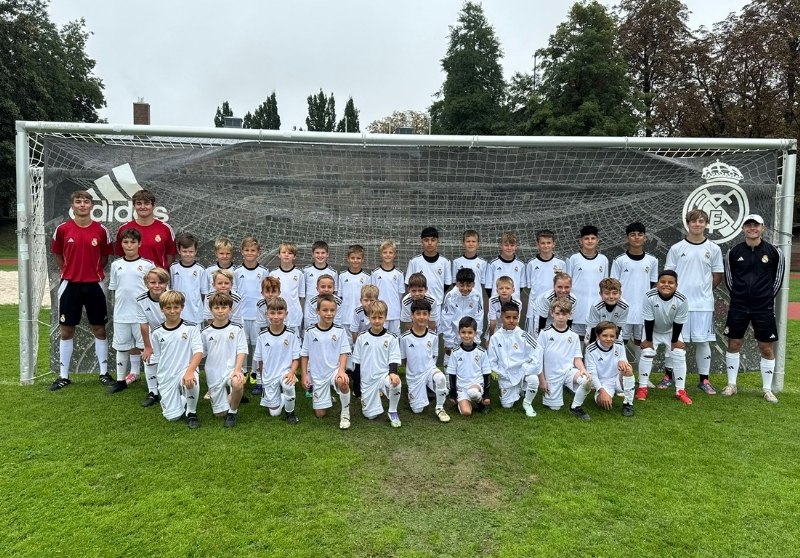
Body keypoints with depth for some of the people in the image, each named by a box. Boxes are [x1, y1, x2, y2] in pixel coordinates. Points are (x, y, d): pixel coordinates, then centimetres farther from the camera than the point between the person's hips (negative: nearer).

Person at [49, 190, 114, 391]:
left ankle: (104, 373, 17)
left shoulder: (101, 231, -2)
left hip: (94, 285, 0)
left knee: (99, 329, 7)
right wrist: (69, 271, 8)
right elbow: (58, 254, 11)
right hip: (70, 285, 0)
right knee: (66, 330, 6)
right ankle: (63, 376, 17)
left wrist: (95, 272, 4)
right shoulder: (62, 229, -2)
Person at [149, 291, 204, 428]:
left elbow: (198, 352, -15)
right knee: (172, 416, -3)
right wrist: (161, 378, 8)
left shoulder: (191, 328, -5)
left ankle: (191, 412, -9)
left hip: (186, 371, -3)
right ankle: (182, 401, 33)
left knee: (191, 382, -38)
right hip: (166, 377, 3)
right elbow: (156, 359, 12)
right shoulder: (157, 333, 3)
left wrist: (190, 371, -30)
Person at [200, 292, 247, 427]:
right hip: (213, 374, 2)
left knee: (238, 384, -38)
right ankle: (226, 395, 40)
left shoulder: (237, 329, -4)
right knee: (220, 413, 5)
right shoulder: (205, 332, 1)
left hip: (232, 369, -2)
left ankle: (233, 411, -8)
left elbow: (242, 351, -8)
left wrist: (237, 369, -21)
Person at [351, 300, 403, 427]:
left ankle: (393, 413, -9)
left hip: (384, 374, -2)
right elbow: (357, 362, 6)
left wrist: (393, 372, -27)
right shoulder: (362, 337, 0)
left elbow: (394, 359, -4)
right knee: (370, 414, 0)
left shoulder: (391, 338, -4)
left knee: (395, 383, -36)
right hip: (367, 379, 2)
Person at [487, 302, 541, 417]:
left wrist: (529, 369, -16)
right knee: (507, 405, 1)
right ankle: (517, 391, 35)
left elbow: (537, 351, -13)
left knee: (533, 379, -33)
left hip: (522, 370, -1)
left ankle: (527, 403, -4)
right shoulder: (495, 338, -5)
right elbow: (492, 360, 1)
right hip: (506, 375, 1)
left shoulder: (522, 335, -9)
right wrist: (499, 373, -8)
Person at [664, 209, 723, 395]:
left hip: (703, 304, 1)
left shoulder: (713, 249, 5)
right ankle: (669, 376, 19)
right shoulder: (676, 248, 3)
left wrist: (703, 289, 7)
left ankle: (704, 380, 16)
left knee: (703, 341, 5)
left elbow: (718, 276, 12)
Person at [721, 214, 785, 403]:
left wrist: (767, 297, 4)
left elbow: (778, 277, 6)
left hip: (764, 308, -1)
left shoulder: (773, 252, -3)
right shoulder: (734, 252, 0)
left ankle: (767, 389, 17)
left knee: (767, 348, 4)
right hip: (738, 307, 1)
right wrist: (738, 295, 7)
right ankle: (731, 385, 19)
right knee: (733, 344, 7)